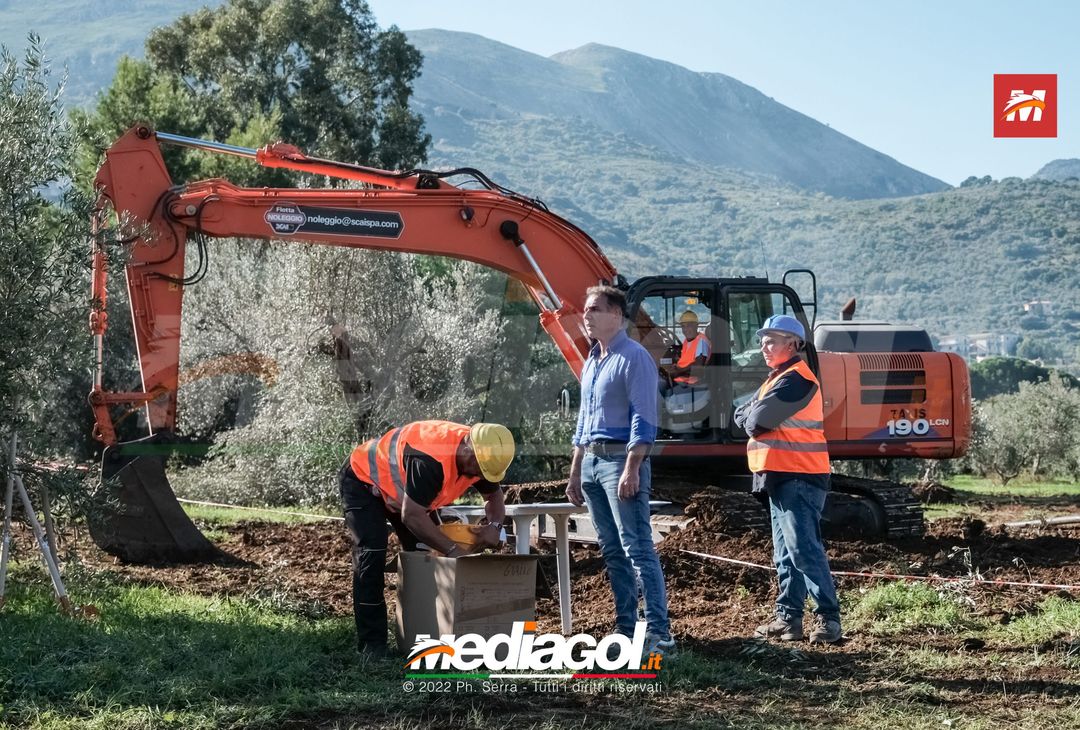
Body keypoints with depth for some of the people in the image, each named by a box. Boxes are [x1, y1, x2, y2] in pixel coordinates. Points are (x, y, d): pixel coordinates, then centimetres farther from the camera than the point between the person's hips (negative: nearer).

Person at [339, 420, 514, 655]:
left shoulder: (479, 455, -16)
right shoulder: (430, 459, -42)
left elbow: (494, 496, 2)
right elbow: (411, 516, -41)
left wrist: (495, 525, -20)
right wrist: (452, 550, -36)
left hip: (398, 486, 8)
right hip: (363, 480, -8)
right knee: (371, 554, -21)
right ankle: (372, 644, -17)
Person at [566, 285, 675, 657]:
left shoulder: (634, 358, -8)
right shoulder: (591, 363, 18)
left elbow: (643, 419, -15)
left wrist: (631, 469, -22)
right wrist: (575, 473, 22)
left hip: (621, 459, -9)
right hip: (591, 462, 9)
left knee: (638, 549, -12)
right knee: (612, 551, 11)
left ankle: (658, 632, -13)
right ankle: (626, 627, 16)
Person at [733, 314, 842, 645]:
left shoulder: (796, 379, -13)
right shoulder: (777, 379, 21)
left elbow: (757, 421, -18)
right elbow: (742, 415, 15)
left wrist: (752, 418, 3)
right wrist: (754, 417, -5)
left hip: (799, 478, -10)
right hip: (780, 478, 10)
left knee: (804, 549, -15)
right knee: (785, 554, 12)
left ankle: (828, 618, -14)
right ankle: (788, 616, 16)